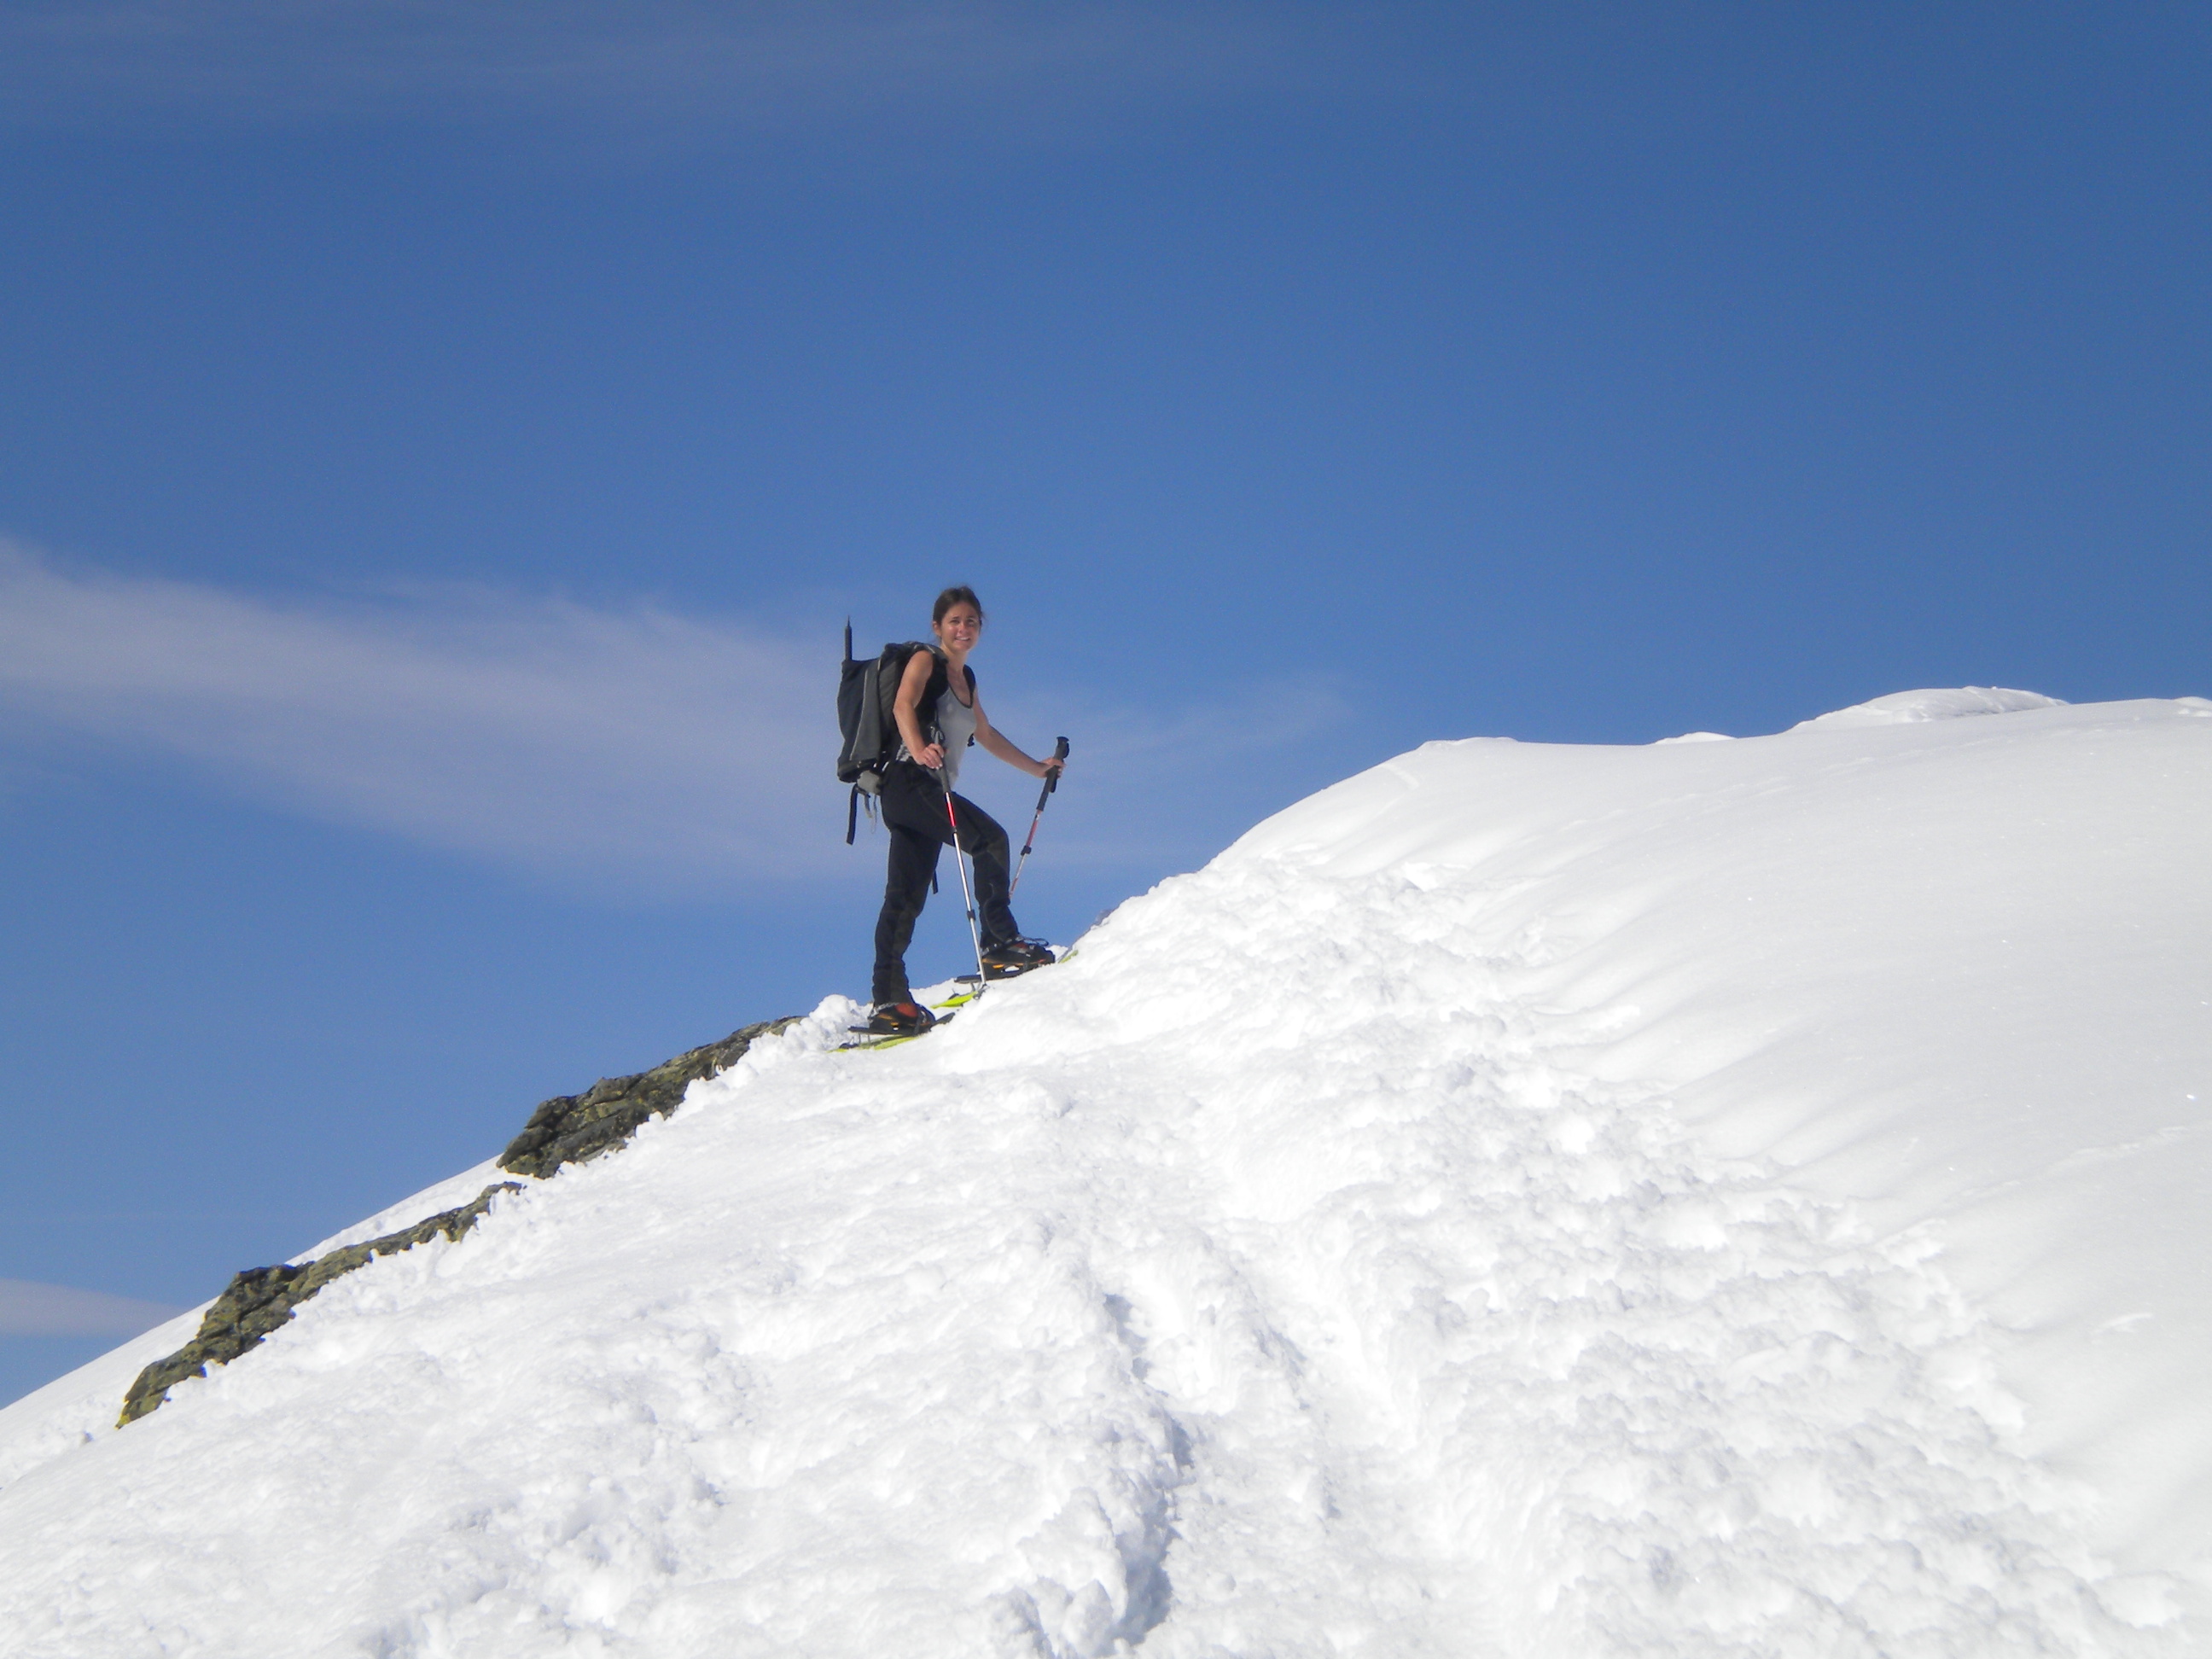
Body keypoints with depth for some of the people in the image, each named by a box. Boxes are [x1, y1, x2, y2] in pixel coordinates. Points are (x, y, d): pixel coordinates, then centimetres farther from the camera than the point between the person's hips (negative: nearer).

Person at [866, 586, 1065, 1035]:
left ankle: (887, 999, 0)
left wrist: (1037, 768, 42)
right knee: (990, 837, -20)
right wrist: (918, 748, -40)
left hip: (930, 792, 8)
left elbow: (987, 736, 37)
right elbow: (903, 705, -20)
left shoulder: (966, 678, 24)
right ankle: (999, 940, -15)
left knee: (906, 897, 3)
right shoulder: (925, 661, 0)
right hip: (909, 782, -8)